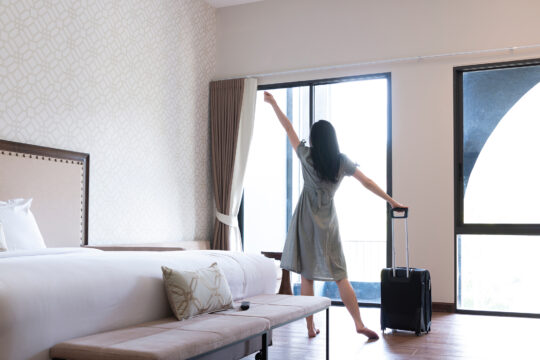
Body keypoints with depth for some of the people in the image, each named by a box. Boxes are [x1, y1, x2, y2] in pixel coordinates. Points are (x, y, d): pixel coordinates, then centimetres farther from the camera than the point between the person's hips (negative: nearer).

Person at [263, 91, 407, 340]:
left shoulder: (307, 156, -4)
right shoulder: (342, 161, -2)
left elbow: (289, 128, 5)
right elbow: (367, 182, 0)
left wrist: (273, 103, 15)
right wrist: (391, 200, 10)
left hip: (306, 221, -1)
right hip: (327, 224, 1)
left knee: (306, 276, 5)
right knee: (340, 277, 6)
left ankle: (311, 327, 8)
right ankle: (359, 324, 4)